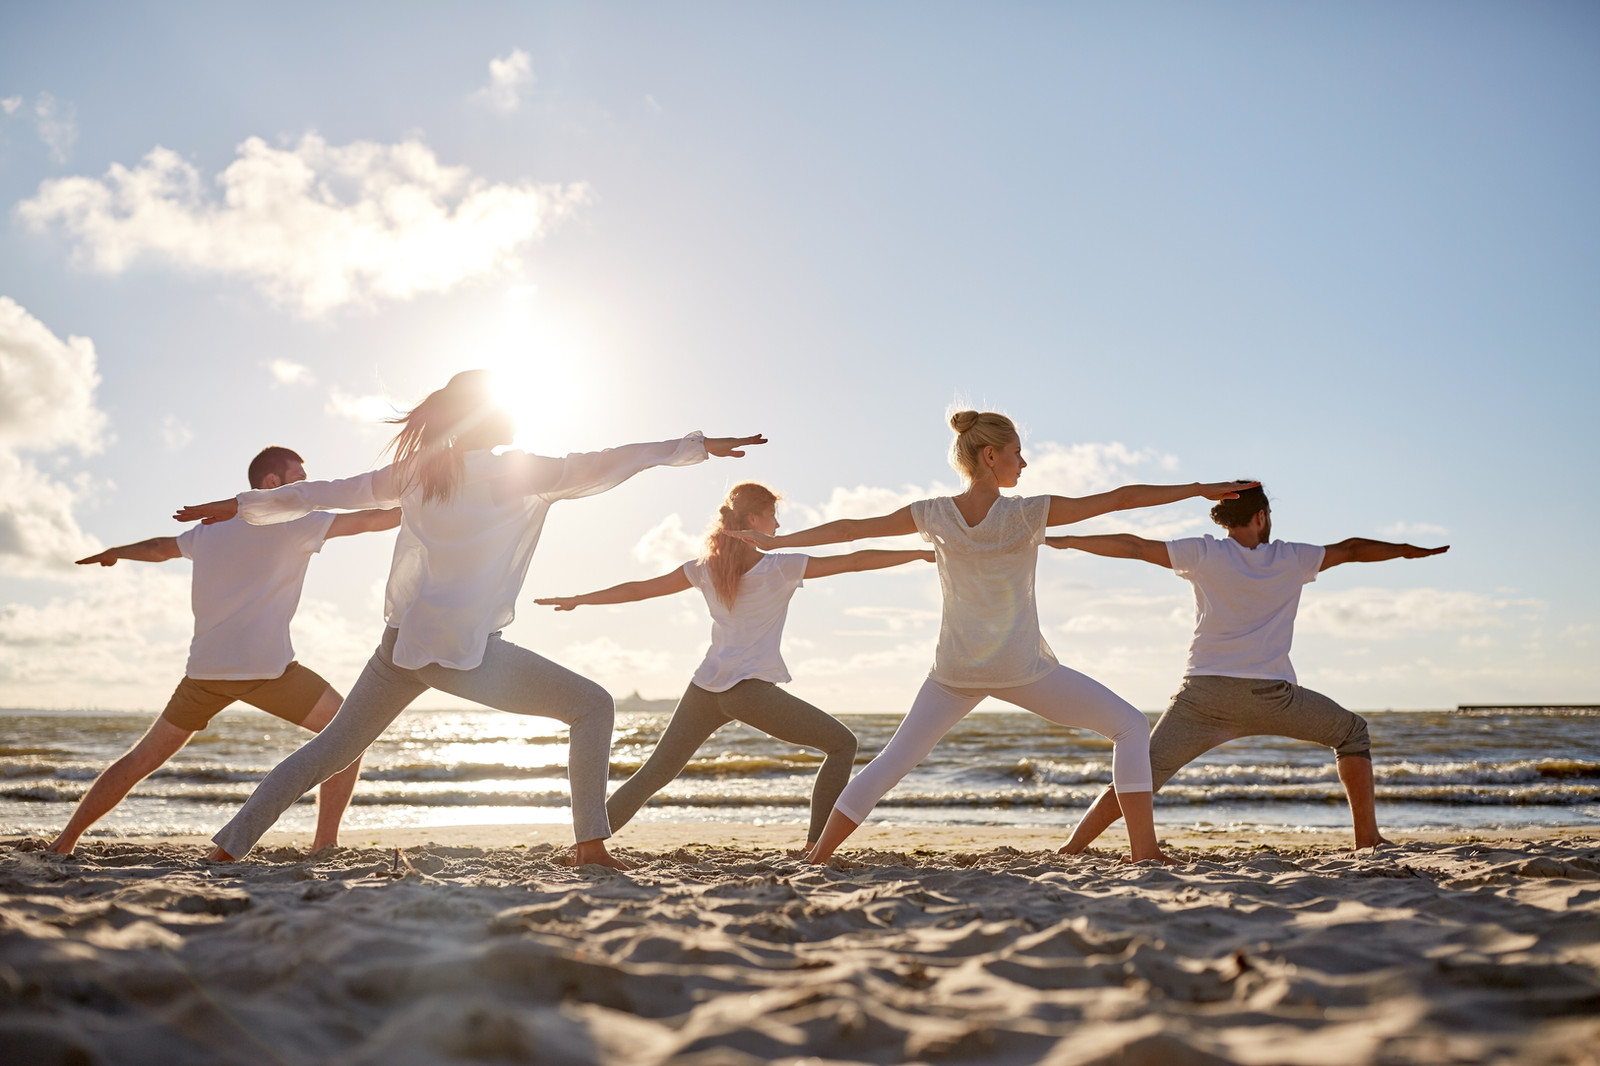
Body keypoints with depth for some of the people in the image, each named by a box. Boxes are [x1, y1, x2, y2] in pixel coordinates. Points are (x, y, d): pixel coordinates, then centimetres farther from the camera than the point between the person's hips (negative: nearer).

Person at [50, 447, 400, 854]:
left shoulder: (212, 527, 18)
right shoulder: (291, 522, 0)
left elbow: (160, 548, 35)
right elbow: (368, 520, -4)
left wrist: (114, 552, 55)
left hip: (204, 671, 7)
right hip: (266, 668, -6)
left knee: (142, 759, 21)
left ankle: (63, 843, 24)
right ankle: (324, 845, -3)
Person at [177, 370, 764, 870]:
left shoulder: (415, 470, 11)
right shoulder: (513, 473, -4)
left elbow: (324, 493, 17)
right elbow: (600, 466, -3)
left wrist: (242, 505, 31)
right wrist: (697, 445, 3)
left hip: (400, 643, 7)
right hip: (463, 649, -7)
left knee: (331, 749, 21)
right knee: (593, 706, -1)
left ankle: (230, 844, 24)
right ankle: (591, 844, -6)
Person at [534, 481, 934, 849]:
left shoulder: (705, 568, 11)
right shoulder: (781, 568, -2)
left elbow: (640, 589, 16)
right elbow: (853, 561, -1)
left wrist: (578, 599, 29)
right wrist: (921, 553, 7)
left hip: (705, 690, 6)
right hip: (751, 689, -5)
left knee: (652, 774, 14)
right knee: (842, 744, 6)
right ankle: (815, 845, 1)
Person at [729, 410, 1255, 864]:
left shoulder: (934, 515, -2)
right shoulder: (1027, 513, -12)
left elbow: (849, 529, 6)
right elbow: (1121, 498, -9)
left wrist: (773, 541, 18)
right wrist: (1201, 489, -2)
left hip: (954, 671, 4)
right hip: (1022, 670, -4)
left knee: (892, 761, 14)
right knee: (1129, 726, 9)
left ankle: (816, 859, 12)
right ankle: (1145, 853, 2)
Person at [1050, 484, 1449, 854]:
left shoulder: (1204, 553, 6)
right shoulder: (1292, 559, 11)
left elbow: (1134, 547, 4)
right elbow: (1352, 549, 22)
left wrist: (1065, 540, 11)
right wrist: (1409, 550, 38)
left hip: (1204, 694, 0)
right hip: (1271, 696, 0)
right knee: (1353, 733, 24)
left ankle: (1069, 851, -6)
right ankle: (1367, 838, 21)